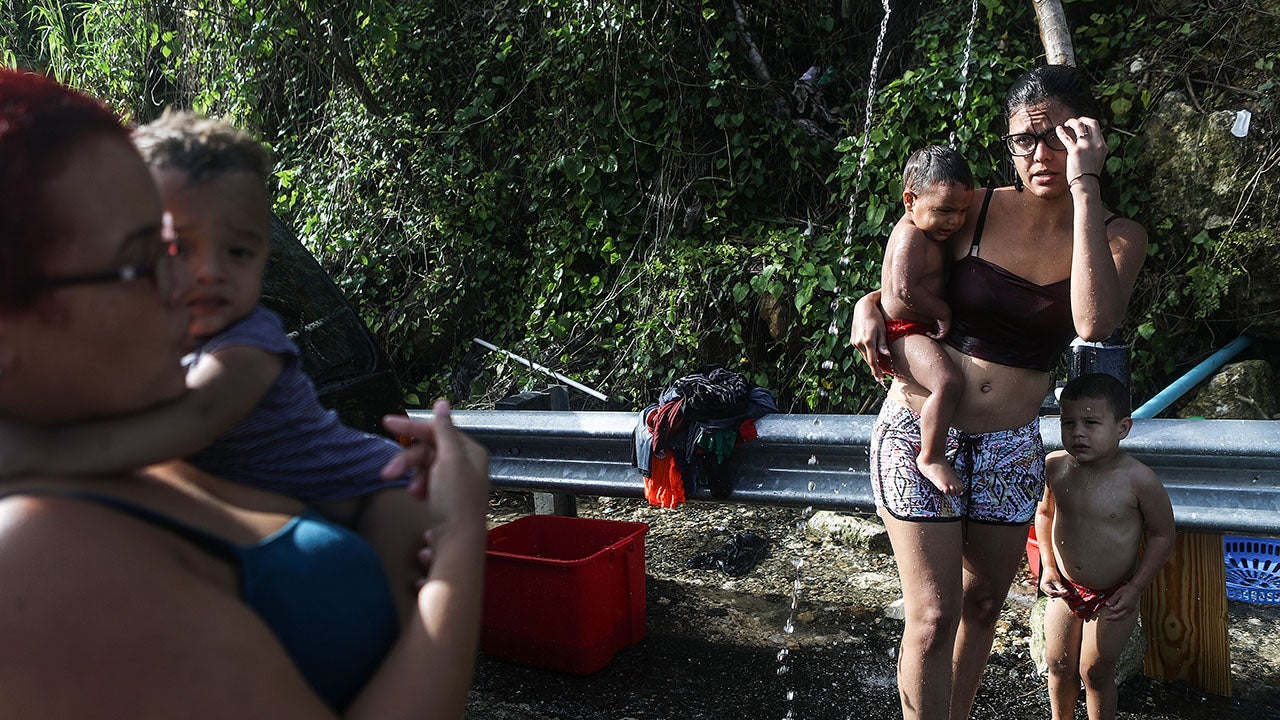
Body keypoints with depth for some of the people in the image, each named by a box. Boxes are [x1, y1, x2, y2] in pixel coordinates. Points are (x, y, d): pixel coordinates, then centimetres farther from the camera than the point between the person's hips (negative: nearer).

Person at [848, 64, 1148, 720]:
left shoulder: (1117, 237, -1)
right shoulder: (975, 209, -5)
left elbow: (1094, 323, -23)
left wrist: (1084, 189, -23)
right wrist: (870, 304, -15)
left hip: (1011, 446, 3)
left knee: (983, 603, 18)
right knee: (933, 616, -6)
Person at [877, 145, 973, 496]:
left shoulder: (930, 233, 12)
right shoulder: (910, 235, -19)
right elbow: (905, 289, -27)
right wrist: (944, 313, -17)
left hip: (926, 329, 11)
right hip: (905, 331, -11)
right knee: (947, 382, -31)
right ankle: (931, 457, -18)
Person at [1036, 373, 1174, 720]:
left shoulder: (1138, 479, -23)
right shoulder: (1055, 466, -13)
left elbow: (1162, 534, -10)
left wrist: (1136, 587, -12)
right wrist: (1048, 566, -2)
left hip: (1113, 597, -4)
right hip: (1065, 589, 4)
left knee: (1095, 672, 9)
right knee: (1059, 666, 17)